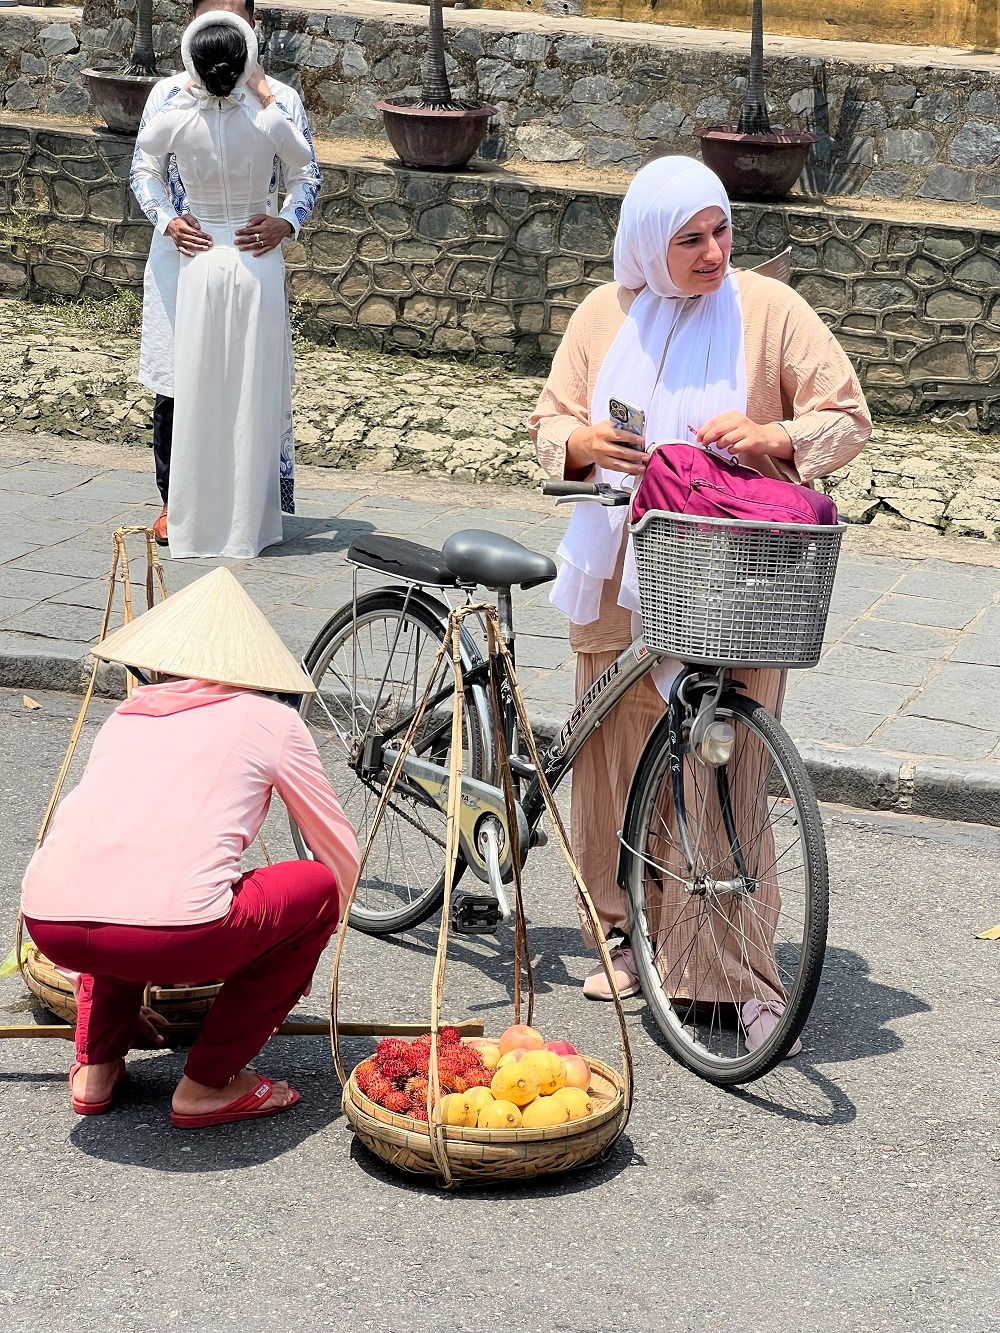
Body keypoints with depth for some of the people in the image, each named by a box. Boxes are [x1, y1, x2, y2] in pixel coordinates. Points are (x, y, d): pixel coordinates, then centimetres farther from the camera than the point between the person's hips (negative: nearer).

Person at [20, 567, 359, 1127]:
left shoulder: (127, 713, 30)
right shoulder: (271, 719, 18)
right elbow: (342, 854, 26)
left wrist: (125, 989, 55)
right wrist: (300, 954, 46)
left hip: (50, 926, 6)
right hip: (174, 936, -5)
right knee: (318, 887, 20)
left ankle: (96, 1067, 27)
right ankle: (210, 1085, 16)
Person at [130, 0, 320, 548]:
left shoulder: (279, 99, 1)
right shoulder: (169, 93, 3)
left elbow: (304, 176, 1)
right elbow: (145, 169, 4)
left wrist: (286, 222, -20)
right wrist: (167, 221, -16)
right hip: (180, 254, 1)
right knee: (175, 387, 4)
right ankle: (174, 501, 18)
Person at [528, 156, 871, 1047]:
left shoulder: (769, 308, 0)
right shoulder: (605, 315, 8)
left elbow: (848, 417, 1)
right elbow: (550, 422, 11)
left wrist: (771, 438, -18)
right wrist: (583, 443, -12)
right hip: (622, 576, 3)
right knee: (616, 756, 5)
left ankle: (735, 963, -2)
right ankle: (628, 932, 21)